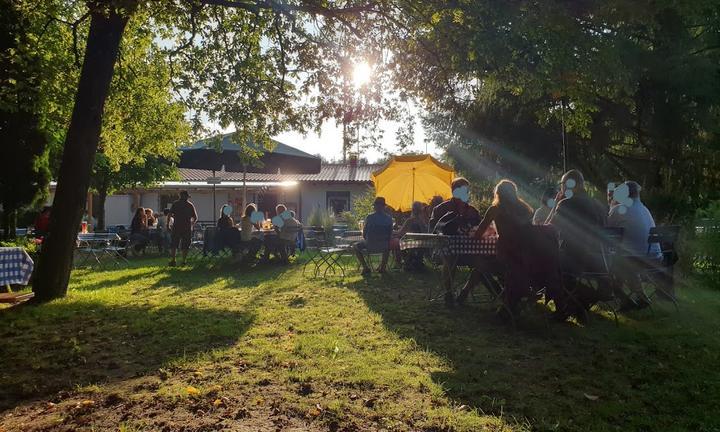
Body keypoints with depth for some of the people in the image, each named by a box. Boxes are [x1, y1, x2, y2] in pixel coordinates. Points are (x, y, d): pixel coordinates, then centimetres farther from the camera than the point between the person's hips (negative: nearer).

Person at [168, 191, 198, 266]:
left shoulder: (175, 204, 4)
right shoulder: (190, 205, 5)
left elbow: (170, 214, -4)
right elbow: (195, 218, 6)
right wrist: (191, 223, 22)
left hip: (176, 227, 0)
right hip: (187, 228, 0)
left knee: (174, 245, 7)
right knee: (185, 246, 6)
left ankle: (172, 260, 1)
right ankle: (184, 261, 4)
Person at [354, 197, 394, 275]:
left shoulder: (370, 217, -10)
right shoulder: (389, 218, -3)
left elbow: (364, 234, -4)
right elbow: (390, 234, 4)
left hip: (370, 245, -3)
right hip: (383, 246, 3)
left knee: (356, 246, 26)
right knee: (388, 246, 39)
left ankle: (366, 268, 16)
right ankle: (382, 267, 36)